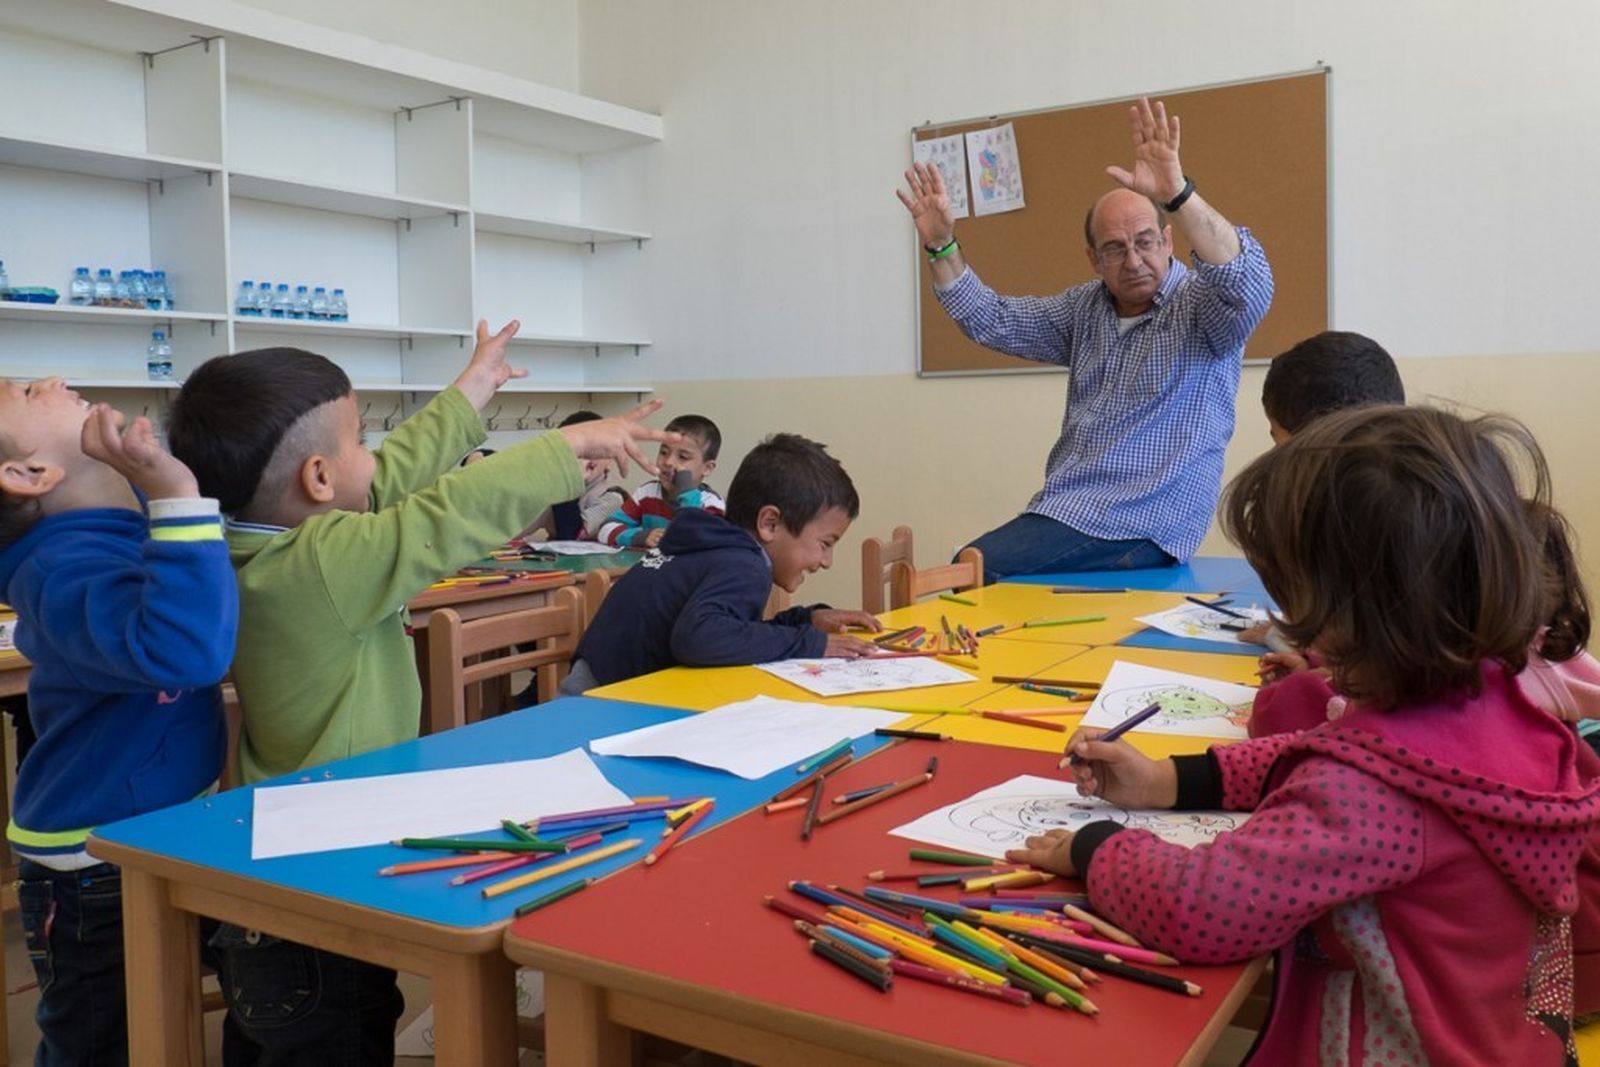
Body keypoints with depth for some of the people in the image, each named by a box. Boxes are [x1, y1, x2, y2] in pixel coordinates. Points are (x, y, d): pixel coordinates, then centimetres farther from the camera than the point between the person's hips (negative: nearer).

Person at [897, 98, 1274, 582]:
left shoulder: (1200, 306, -7)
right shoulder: (1086, 309, 13)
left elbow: (1248, 282, -29)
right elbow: (991, 321, 16)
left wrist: (1177, 194, -42)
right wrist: (942, 247, 3)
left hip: (1142, 524, -7)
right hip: (1063, 506, 7)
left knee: (978, 569, -21)